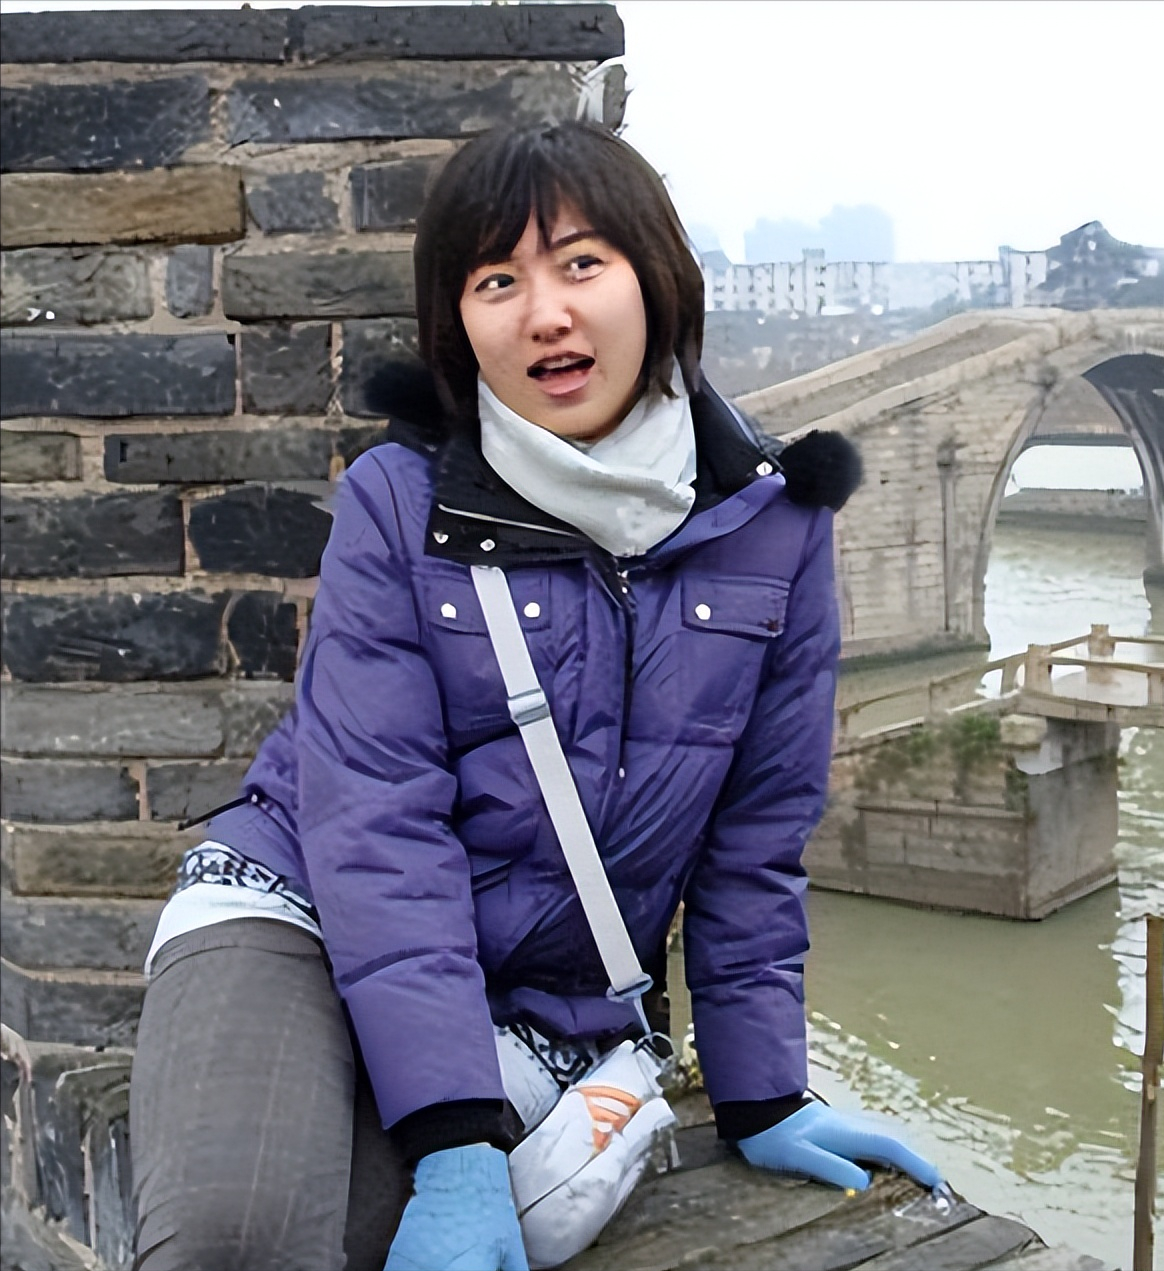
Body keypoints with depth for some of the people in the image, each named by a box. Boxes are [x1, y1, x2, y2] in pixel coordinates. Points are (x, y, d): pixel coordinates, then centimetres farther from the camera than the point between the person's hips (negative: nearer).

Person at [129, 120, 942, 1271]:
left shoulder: (771, 522, -1)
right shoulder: (399, 502, -7)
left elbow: (756, 836, 7)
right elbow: (378, 821, -14)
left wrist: (760, 1096, 8)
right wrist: (457, 1152, -21)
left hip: (536, 1014, 2)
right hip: (302, 910, -1)